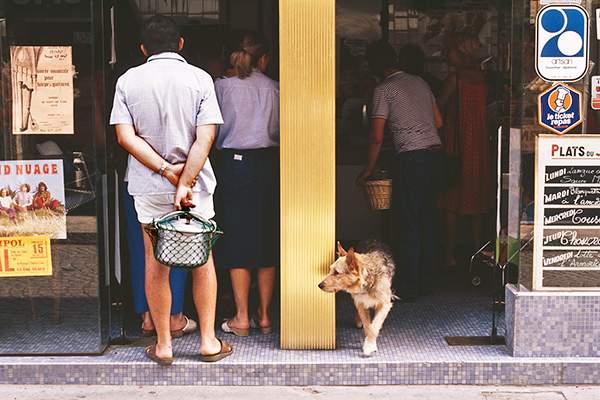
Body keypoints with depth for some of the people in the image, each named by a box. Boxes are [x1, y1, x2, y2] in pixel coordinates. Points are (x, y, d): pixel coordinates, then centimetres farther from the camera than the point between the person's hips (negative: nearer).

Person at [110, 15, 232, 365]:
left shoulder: (128, 80, -1)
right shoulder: (200, 79, -5)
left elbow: (126, 136, -9)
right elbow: (205, 136, -14)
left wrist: (166, 170, -12)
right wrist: (184, 181, -17)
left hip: (148, 187, 1)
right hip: (197, 183, -1)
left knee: (155, 265, 10)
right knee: (202, 260, 12)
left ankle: (163, 345, 17)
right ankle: (209, 341, 17)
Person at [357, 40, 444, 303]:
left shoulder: (384, 90, -5)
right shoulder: (420, 83, 15)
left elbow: (376, 138, -7)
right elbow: (438, 121, 20)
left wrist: (368, 169, 5)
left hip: (411, 160, -7)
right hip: (437, 156, 7)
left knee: (407, 226, 1)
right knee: (427, 222, 15)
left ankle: (408, 289, 5)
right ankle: (426, 283, 22)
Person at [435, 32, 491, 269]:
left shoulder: (455, 78, -11)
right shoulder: (481, 78, 7)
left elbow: (437, 108, -3)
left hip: (457, 143, -6)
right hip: (480, 145, 6)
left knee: (452, 201, 0)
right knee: (476, 200, 12)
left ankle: (449, 255, 3)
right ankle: (477, 252, 18)